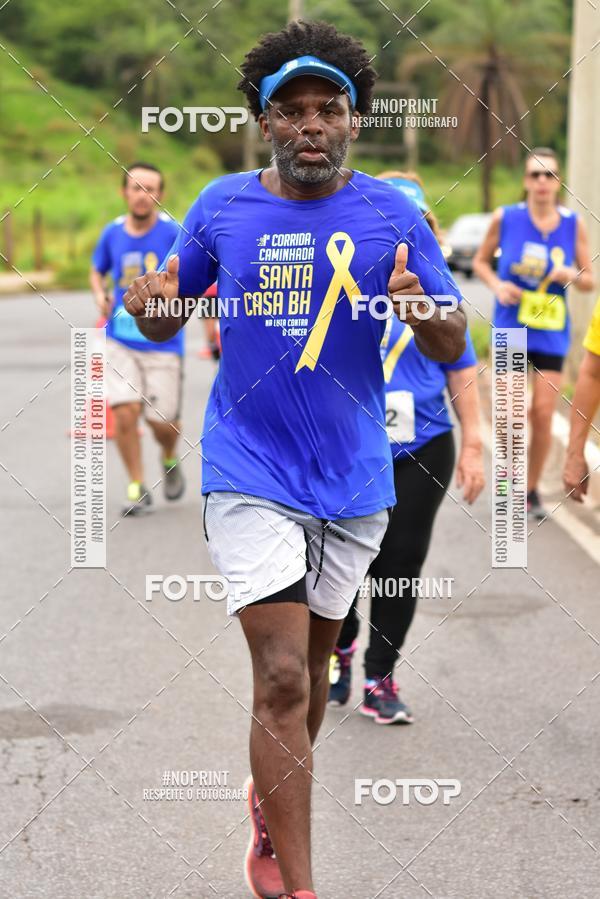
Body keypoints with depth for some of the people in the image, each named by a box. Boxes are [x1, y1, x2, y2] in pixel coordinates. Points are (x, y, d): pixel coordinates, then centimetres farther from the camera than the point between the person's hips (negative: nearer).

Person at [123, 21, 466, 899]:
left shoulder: (392, 214, -3)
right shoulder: (223, 205, -3)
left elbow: (453, 347, -2)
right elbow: (170, 313, 9)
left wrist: (424, 311, -26)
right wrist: (152, 308, -15)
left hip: (354, 473, 2)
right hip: (249, 471, -2)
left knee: (313, 654, 18)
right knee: (281, 676, -11)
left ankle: (272, 802, 44)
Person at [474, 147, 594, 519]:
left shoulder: (574, 224, -2)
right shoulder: (505, 218, -5)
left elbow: (590, 282, 5)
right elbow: (481, 261, 8)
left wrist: (572, 275, -17)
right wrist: (497, 285, -11)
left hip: (551, 332, 1)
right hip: (510, 328, -1)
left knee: (543, 414, 1)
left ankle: (533, 488, 19)